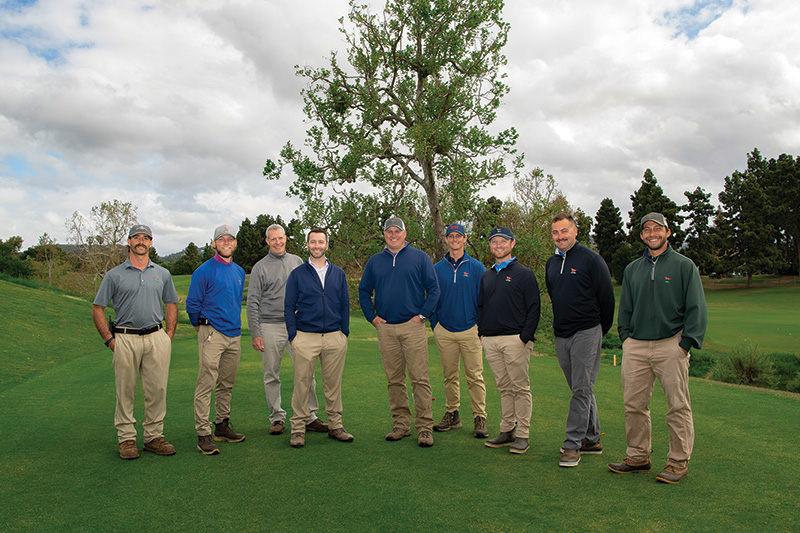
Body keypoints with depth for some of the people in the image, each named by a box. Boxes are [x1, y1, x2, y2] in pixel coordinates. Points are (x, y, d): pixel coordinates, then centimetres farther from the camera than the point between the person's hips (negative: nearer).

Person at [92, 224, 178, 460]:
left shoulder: (162, 274, 12)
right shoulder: (114, 275, 3)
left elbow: (171, 305, 19)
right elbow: (98, 309, 5)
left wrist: (169, 334, 8)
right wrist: (109, 339, -2)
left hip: (156, 338, 2)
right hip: (125, 339, -2)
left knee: (158, 390, 3)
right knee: (125, 391, 3)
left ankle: (154, 436, 15)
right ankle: (127, 438, 14)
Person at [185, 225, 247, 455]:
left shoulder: (239, 272, 14)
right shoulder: (204, 271, -6)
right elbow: (192, 304, -2)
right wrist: (202, 326, 8)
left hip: (234, 334, 6)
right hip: (212, 333, -6)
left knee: (227, 384, 12)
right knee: (206, 384, -7)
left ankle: (222, 426, 23)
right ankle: (204, 434, -4)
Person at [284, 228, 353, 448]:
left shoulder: (338, 274, 11)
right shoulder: (297, 274, 5)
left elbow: (345, 305, 13)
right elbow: (289, 306, 4)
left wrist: (345, 333, 5)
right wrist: (293, 335, -4)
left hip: (335, 339, 2)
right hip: (305, 338, -2)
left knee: (333, 383, 7)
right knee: (302, 384, 1)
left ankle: (335, 426, 18)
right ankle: (298, 428, 11)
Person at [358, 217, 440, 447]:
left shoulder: (420, 257, 4)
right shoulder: (375, 261, 13)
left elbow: (433, 289, 2)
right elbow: (364, 291, 19)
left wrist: (422, 315, -5)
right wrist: (372, 316, 8)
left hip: (413, 327, -3)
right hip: (385, 329, 4)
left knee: (419, 378, -5)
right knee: (394, 380, 9)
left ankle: (424, 428, 2)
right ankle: (401, 424, 19)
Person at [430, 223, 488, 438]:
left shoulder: (477, 268, 2)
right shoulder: (437, 269, 8)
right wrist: (435, 325, 5)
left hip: (470, 331, -2)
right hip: (444, 332, 2)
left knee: (475, 376, -2)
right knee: (450, 376, 10)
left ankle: (480, 418, 7)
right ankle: (452, 415, 21)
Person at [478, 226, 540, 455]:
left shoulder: (524, 274, 0)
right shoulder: (486, 276, 17)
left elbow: (534, 308, -5)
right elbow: (481, 306, 23)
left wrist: (525, 337, -14)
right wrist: (481, 332, 10)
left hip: (515, 339, -5)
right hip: (490, 341, 6)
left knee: (520, 388, -1)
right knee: (504, 387, 11)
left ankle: (523, 435, 5)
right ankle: (507, 431, 18)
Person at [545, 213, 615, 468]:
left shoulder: (591, 259, -8)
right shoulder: (551, 263, 12)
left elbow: (607, 296, -5)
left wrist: (600, 329, 1)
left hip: (586, 334, -6)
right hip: (561, 335, 7)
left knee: (582, 390, -4)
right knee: (579, 389, 13)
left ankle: (573, 444, 1)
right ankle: (592, 439, 24)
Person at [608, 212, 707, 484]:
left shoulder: (684, 265, 5)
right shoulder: (632, 269, 17)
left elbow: (696, 308, 0)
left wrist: (685, 343, -8)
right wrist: (626, 339, 9)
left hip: (671, 345, -4)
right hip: (636, 346, 4)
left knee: (678, 406, 0)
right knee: (634, 405, 5)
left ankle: (678, 462, 12)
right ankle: (638, 457, 18)